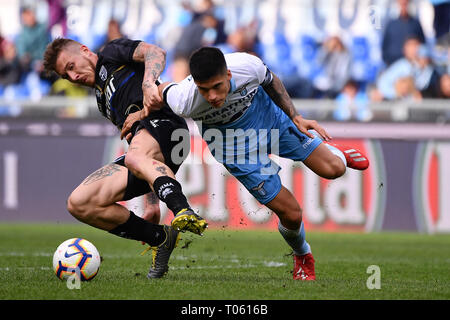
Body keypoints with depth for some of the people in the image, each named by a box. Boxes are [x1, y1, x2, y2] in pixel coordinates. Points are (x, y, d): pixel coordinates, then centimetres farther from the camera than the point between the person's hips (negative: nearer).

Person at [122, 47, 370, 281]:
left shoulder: (248, 66, -34)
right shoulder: (184, 101, -38)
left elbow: (271, 82, -8)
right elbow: (162, 90, -12)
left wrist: (295, 117, -7)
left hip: (267, 114, 2)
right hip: (230, 141, -2)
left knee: (333, 169, 2)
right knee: (291, 215, -4)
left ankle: (332, 151, 43)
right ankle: (302, 257, 32)